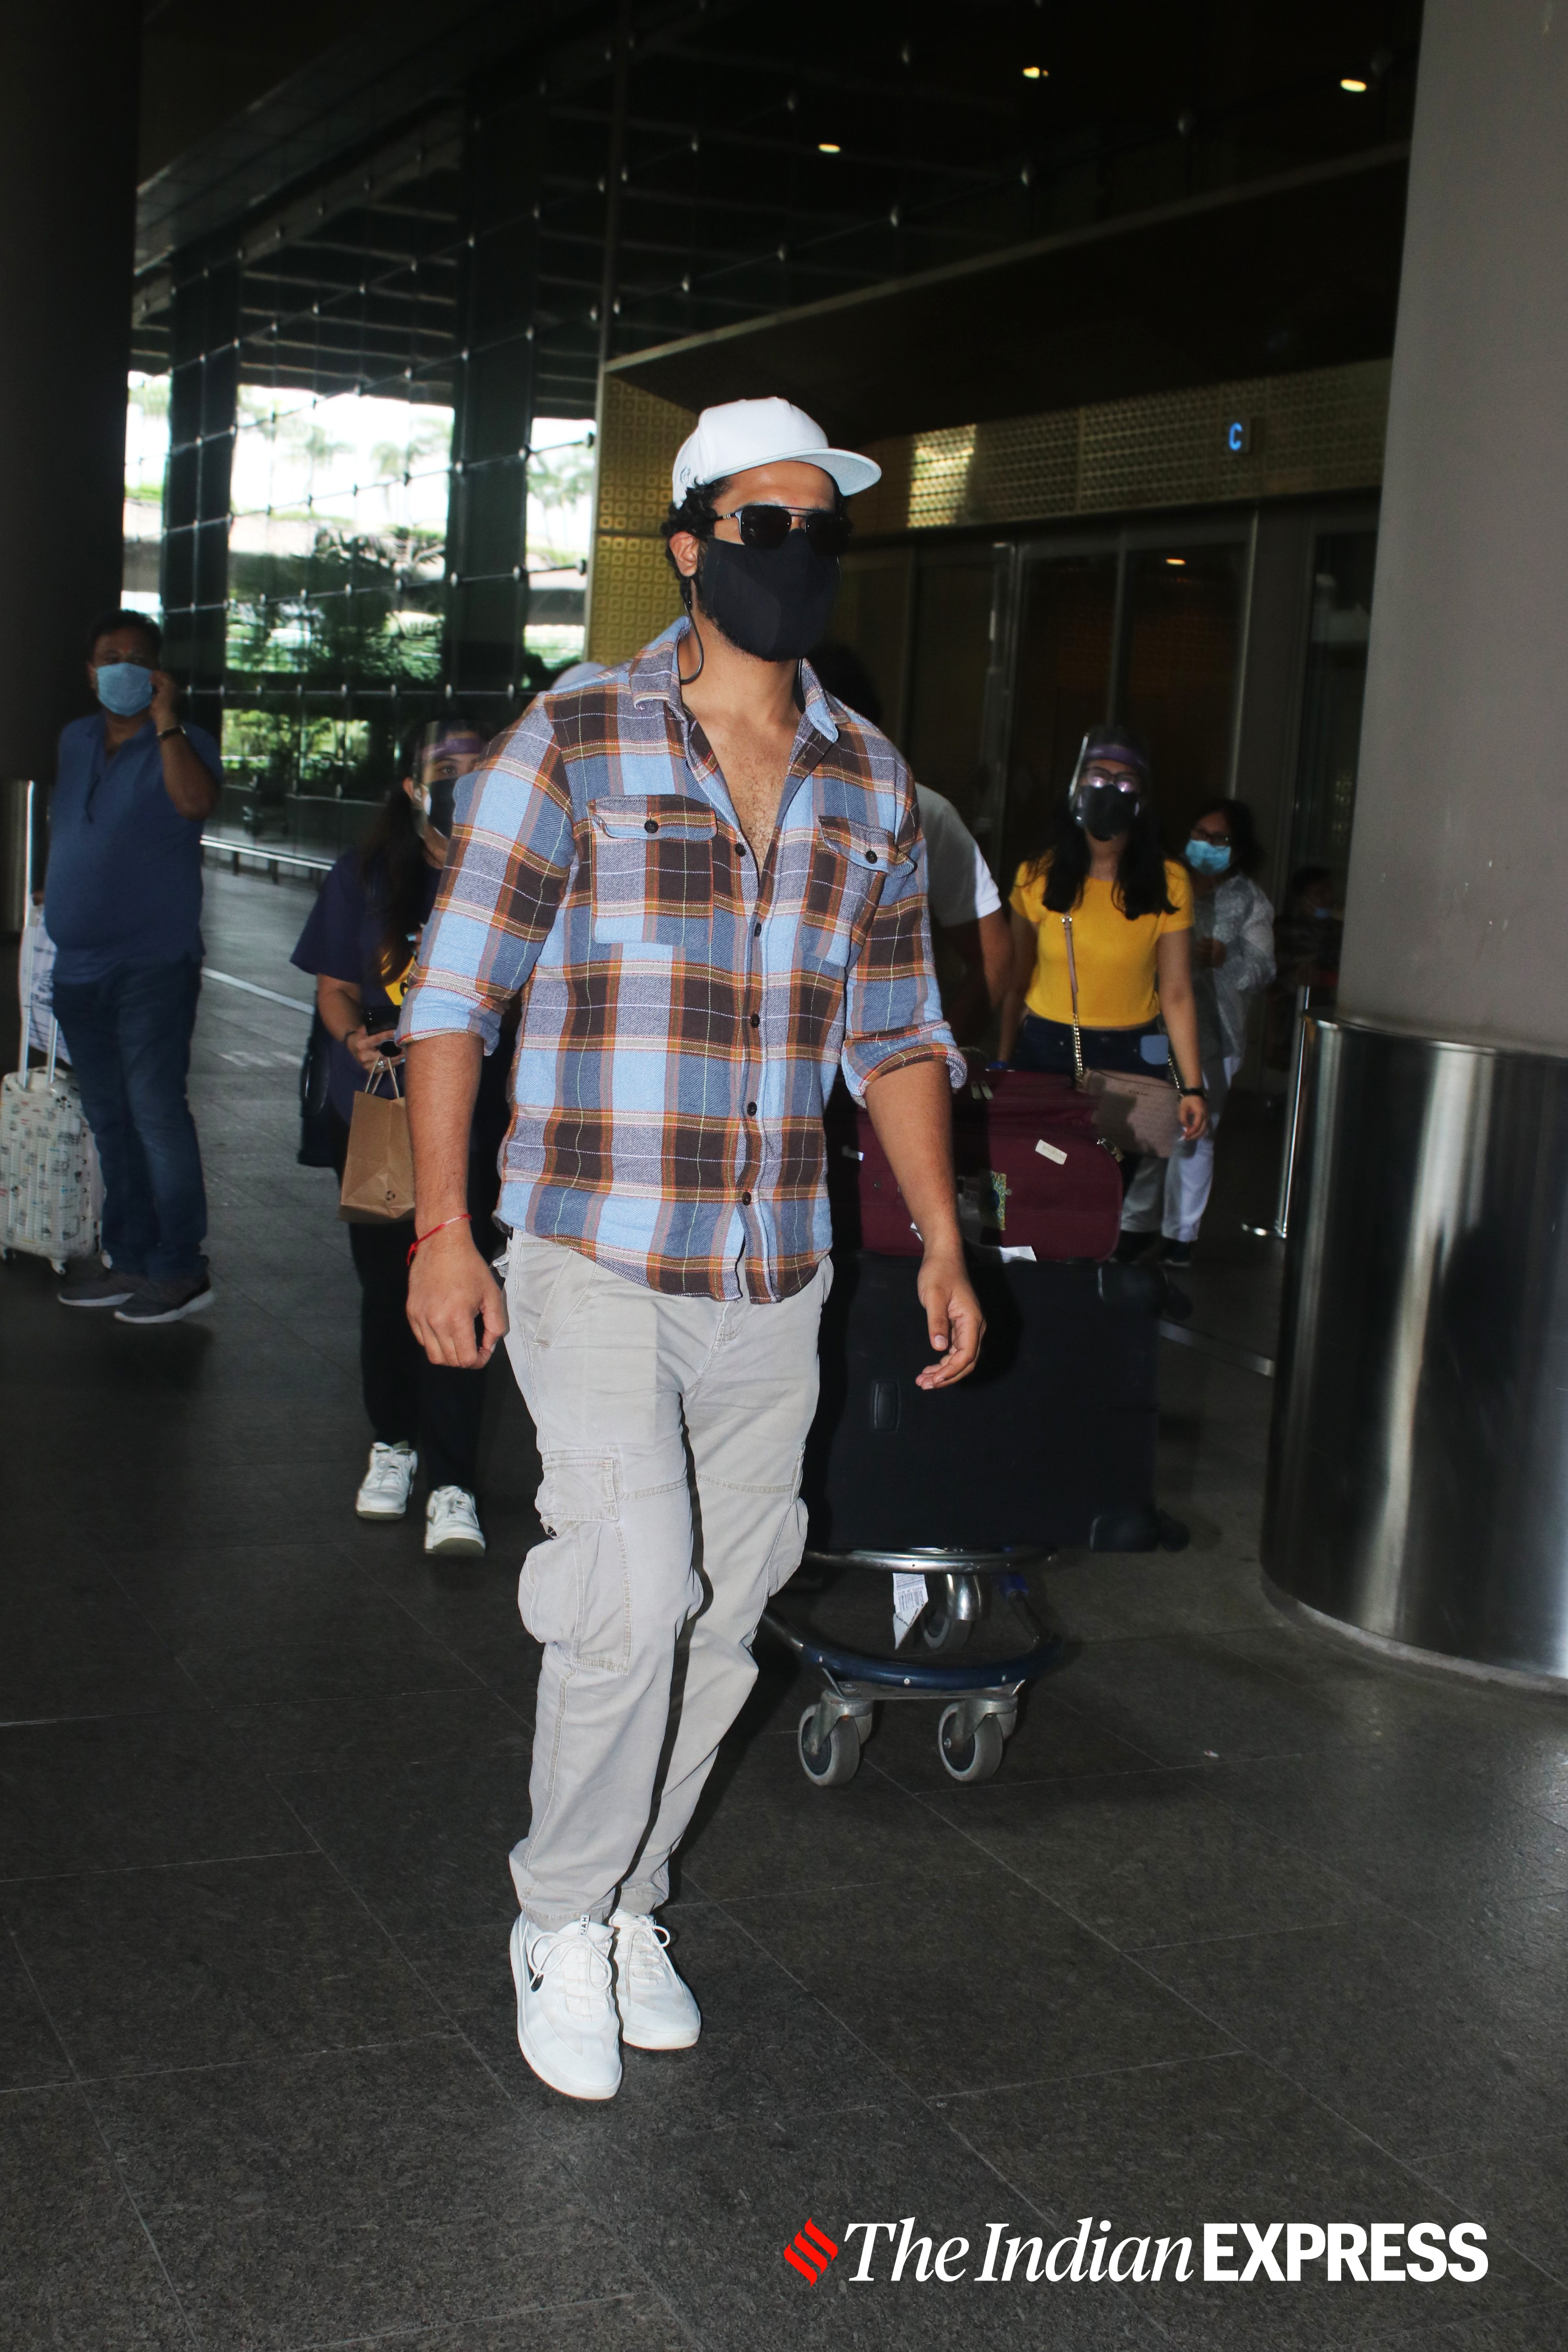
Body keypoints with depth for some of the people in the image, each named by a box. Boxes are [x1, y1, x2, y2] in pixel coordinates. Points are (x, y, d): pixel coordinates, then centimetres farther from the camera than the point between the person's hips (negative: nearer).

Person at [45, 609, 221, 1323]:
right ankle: (128, 1257, 21)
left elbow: (196, 802, -26)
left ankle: (179, 1270, -6)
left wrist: (165, 721, -24)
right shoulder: (75, 740, 14)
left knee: (156, 1110, -11)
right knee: (109, 1119, 12)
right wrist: (52, 891, 16)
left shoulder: (180, 744, -4)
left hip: (152, 963, -7)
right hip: (78, 964, 7)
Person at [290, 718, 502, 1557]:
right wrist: (357, 1038, -14)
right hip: (376, 1113, 2)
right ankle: (393, 1441, 35)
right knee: (386, 1283, 13)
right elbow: (335, 987, 6)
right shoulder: (366, 877, 3)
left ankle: (452, 1486, -2)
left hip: (475, 1118, -2)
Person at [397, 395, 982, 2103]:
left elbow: (895, 1031, 14)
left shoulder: (871, 785, 9)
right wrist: (441, 1231, -8)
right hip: (596, 1264, -4)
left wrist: (941, 1243, 7)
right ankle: (561, 1919, 10)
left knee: (719, 1619, 10)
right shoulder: (573, 744, -4)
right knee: (631, 1597, -15)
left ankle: (625, 1905, 31)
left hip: (775, 1286, 5)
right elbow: (453, 992, -3)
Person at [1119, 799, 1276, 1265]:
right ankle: (1137, 1223, 15)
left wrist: (1225, 958, -19)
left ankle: (1181, 1234, 10)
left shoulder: (1249, 901, 4)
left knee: (1194, 1134, 0)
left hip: (1210, 1037, -2)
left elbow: (1262, 969, -1)